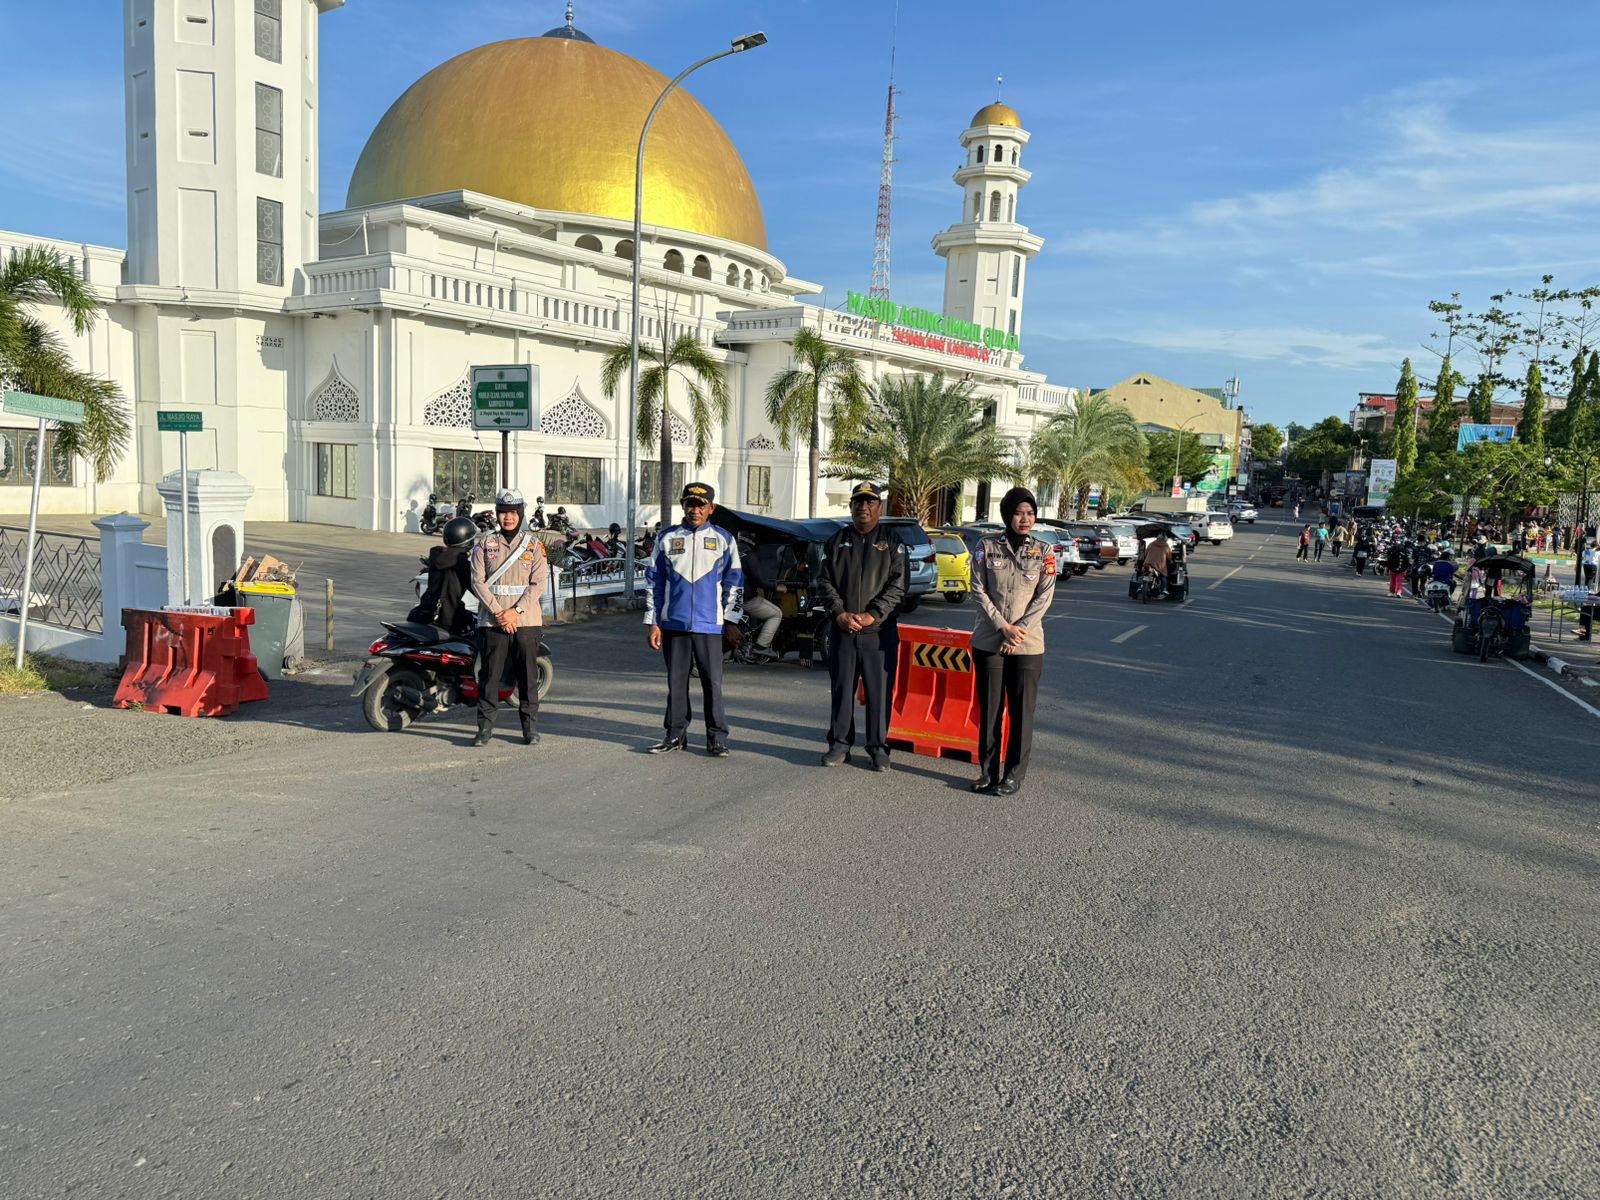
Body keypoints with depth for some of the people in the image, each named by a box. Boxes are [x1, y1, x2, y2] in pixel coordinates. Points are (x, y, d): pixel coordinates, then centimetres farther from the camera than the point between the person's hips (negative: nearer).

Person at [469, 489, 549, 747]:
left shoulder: (533, 544, 6)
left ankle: (530, 726, 13)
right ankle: (485, 726, 10)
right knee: (489, 673, 1)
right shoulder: (485, 543, 7)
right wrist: (498, 612, -11)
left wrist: (516, 611, -11)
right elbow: (478, 581, 0)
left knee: (528, 674, 3)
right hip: (492, 620, 0)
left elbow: (539, 582, -1)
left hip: (526, 619, 0)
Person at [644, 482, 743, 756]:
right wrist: (653, 623, 4)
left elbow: (734, 581, 9)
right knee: (676, 680, 8)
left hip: (709, 624, -1)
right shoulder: (667, 538, 8)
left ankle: (717, 737, 9)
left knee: (713, 681, 0)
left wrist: (731, 620, 3)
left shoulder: (723, 539, 6)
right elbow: (653, 581, 9)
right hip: (673, 623, 2)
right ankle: (676, 734, 19)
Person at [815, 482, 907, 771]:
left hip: (878, 631, -2)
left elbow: (898, 584, -4)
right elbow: (824, 582, 6)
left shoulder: (892, 544, 6)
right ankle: (840, 744, 17)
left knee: (878, 691, 1)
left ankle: (878, 747, 11)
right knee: (841, 689, 7)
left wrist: (872, 615, -14)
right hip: (842, 630, 2)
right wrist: (839, 613, -10)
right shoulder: (836, 542, 12)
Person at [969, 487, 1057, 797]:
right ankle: (988, 772, 17)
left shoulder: (1043, 552, 3)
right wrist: (1003, 627, -11)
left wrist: (1020, 629, -12)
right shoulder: (987, 546, 1)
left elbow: (1045, 596, -1)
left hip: (1027, 643, 0)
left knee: (1021, 710, 1)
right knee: (989, 708, 5)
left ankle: (1014, 776, 10)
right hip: (988, 641, 0)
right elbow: (978, 590, -2)